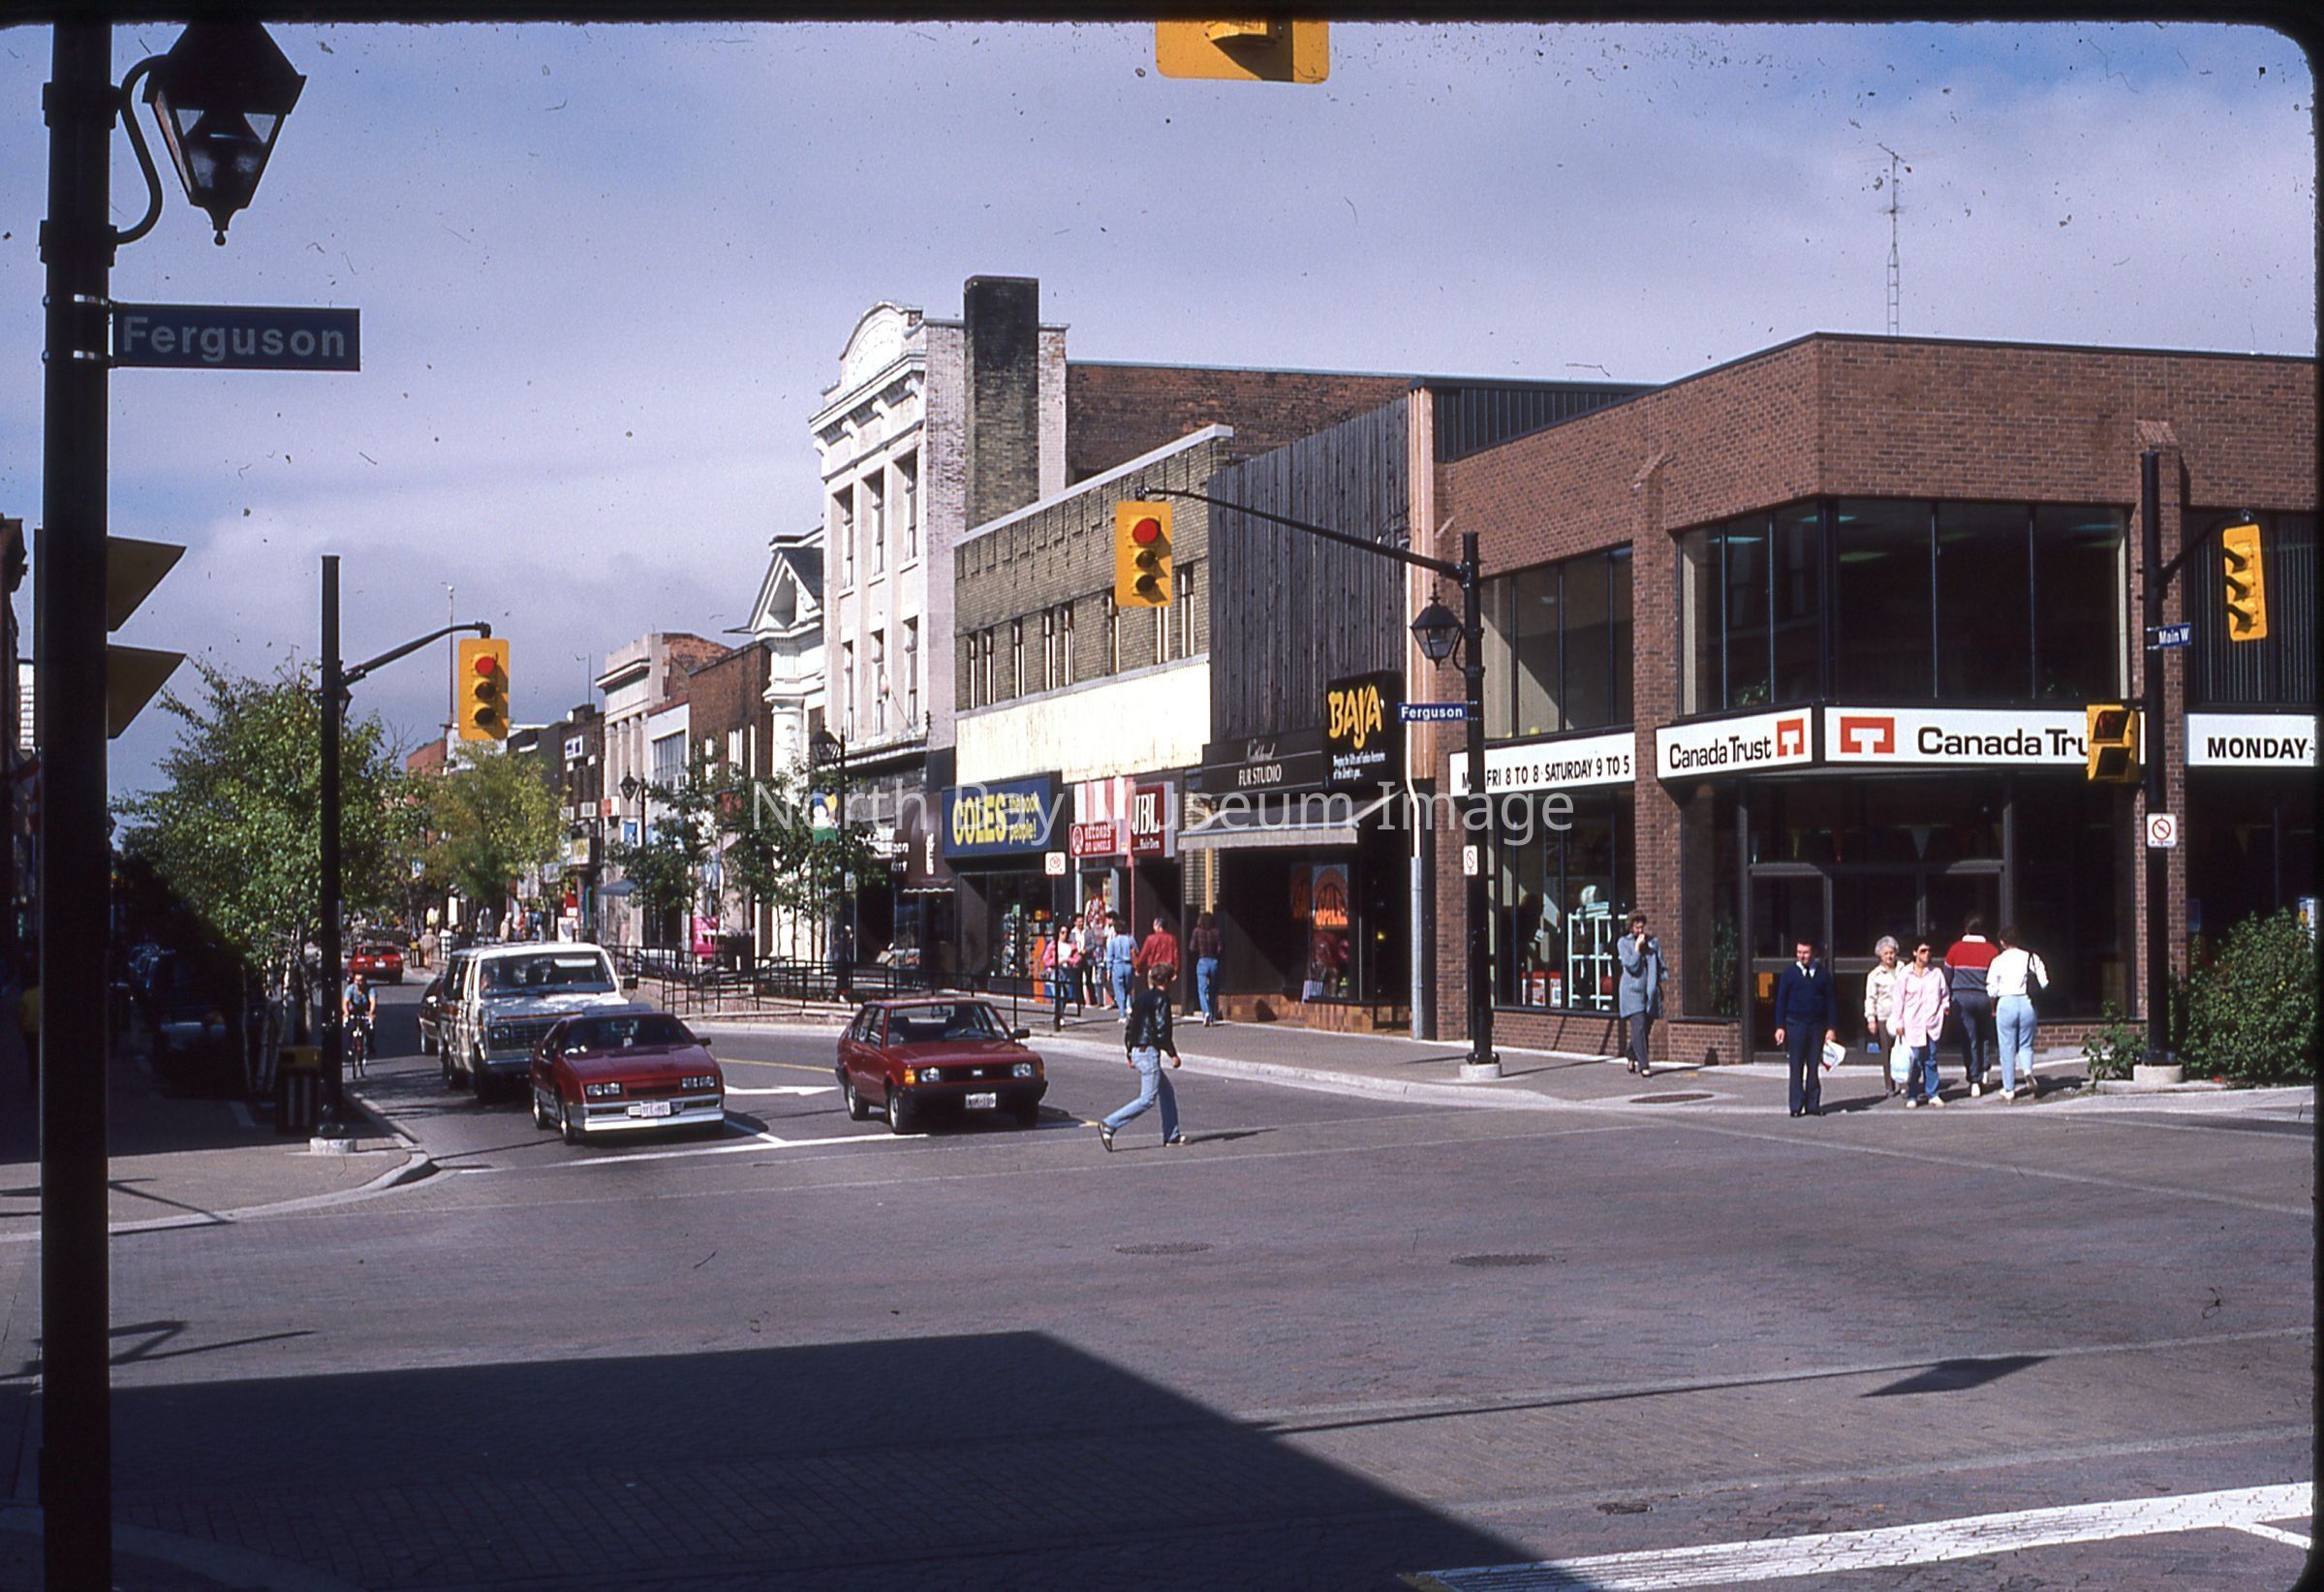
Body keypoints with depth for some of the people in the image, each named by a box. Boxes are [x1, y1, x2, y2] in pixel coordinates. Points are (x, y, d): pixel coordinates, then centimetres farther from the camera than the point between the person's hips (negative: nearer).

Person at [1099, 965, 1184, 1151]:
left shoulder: (1141, 998, 15)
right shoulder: (1161, 998, -10)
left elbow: (1129, 1028, 16)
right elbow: (1161, 1030, -16)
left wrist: (1130, 1054, 22)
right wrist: (1173, 1054, -10)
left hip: (1136, 1051, 10)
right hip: (1149, 1051, -10)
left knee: (1167, 1092, 15)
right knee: (1147, 1099, -9)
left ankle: (1172, 1137, 16)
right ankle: (1110, 1125, -14)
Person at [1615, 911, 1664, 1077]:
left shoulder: (1654, 942, 11)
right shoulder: (1623, 943, 1)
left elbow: (1660, 967, 16)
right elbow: (1631, 966, -10)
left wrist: (1659, 987, 10)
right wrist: (1637, 947, -11)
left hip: (1650, 991, 4)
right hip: (1632, 990, -4)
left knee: (1646, 1028, 7)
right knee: (1639, 1027, -15)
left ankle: (1633, 1058, 29)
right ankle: (1643, 1066, -18)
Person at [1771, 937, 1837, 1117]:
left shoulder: (1823, 974, 6)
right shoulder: (1789, 973, 3)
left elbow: (1830, 1001, 7)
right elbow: (1781, 1001, 3)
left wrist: (1831, 1028, -1)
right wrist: (1780, 1026, -5)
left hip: (1817, 1025, 1)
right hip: (1795, 1025, -1)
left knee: (1814, 1067, 3)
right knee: (1796, 1067, 0)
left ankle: (1813, 1105, 8)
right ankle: (1797, 1106, 2)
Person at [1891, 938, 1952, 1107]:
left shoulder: (1937, 972, 5)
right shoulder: (1905, 975, 0)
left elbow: (1945, 993, 17)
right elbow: (1899, 1000, 3)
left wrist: (1944, 1008, 2)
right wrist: (1898, 1023, 1)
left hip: (1932, 1024, 2)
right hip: (1912, 1024, -2)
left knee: (1931, 1060, 4)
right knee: (1914, 1060, -2)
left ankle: (1932, 1094, 10)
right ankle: (1912, 1096, 5)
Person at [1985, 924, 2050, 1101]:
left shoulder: (1998, 961, -2)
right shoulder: (2031, 958, 2)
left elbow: (1991, 989, -4)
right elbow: (2044, 983, -2)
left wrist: (1993, 1007, 14)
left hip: (2006, 1002, -2)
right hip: (2027, 1003, 2)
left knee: (2007, 1048, 6)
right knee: (2025, 1044, 16)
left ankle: (2009, 1089, 9)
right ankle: (2027, 1069, -15)